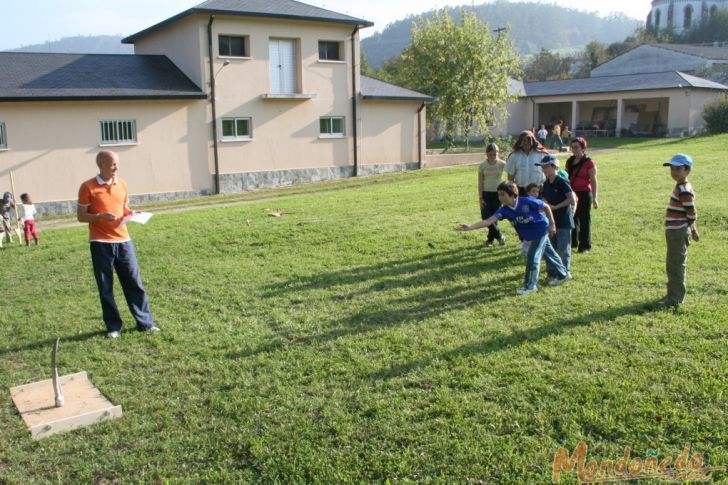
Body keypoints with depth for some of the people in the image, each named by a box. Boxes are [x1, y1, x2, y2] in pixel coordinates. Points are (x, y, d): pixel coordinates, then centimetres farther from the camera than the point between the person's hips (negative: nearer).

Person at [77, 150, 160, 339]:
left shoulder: (122, 184, 9)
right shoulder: (88, 187, -6)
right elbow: (81, 217, -4)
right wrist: (101, 216, -21)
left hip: (123, 240, 4)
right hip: (101, 243, -4)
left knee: (134, 282, 5)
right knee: (105, 287, 4)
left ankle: (145, 322, 14)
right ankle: (113, 327, 15)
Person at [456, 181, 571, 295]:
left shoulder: (527, 201, -30)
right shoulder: (504, 210, -19)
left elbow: (546, 207, -14)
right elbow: (489, 220, -32)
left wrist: (552, 224, -11)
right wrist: (470, 227, -45)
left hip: (541, 229, -6)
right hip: (530, 235, 6)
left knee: (533, 256, -8)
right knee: (548, 253, 21)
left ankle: (530, 285, 7)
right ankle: (563, 274, 42)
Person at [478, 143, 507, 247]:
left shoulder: (502, 164, -4)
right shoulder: (482, 165, -3)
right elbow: (480, 182, -1)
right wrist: (481, 198, -5)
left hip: (498, 193, 0)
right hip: (486, 193, 1)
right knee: (486, 217, -8)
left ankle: (490, 239, 16)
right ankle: (499, 236, 7)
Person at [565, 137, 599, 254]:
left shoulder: (589, 163, -8)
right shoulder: (569, 162, 10)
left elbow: (593, 181, -9)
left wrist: (594, 197, -12)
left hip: (584, 194, -6)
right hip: (571, 194, 6)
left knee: (584, 219, 1)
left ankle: (585, 246, 8)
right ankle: (572, 242, 25)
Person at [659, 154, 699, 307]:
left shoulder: (684, 191, -18)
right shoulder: (681, 188, 13)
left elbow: (692, 213, -19)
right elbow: (691, 213, 18)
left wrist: (691, 229, -5)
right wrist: (693, 229, 21)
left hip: (678, 233, -10)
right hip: (674, 232, 10)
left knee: (676, 265, -3)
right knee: (672, 265, 18)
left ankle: (675, 299, 5)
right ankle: (673, 294, 29)